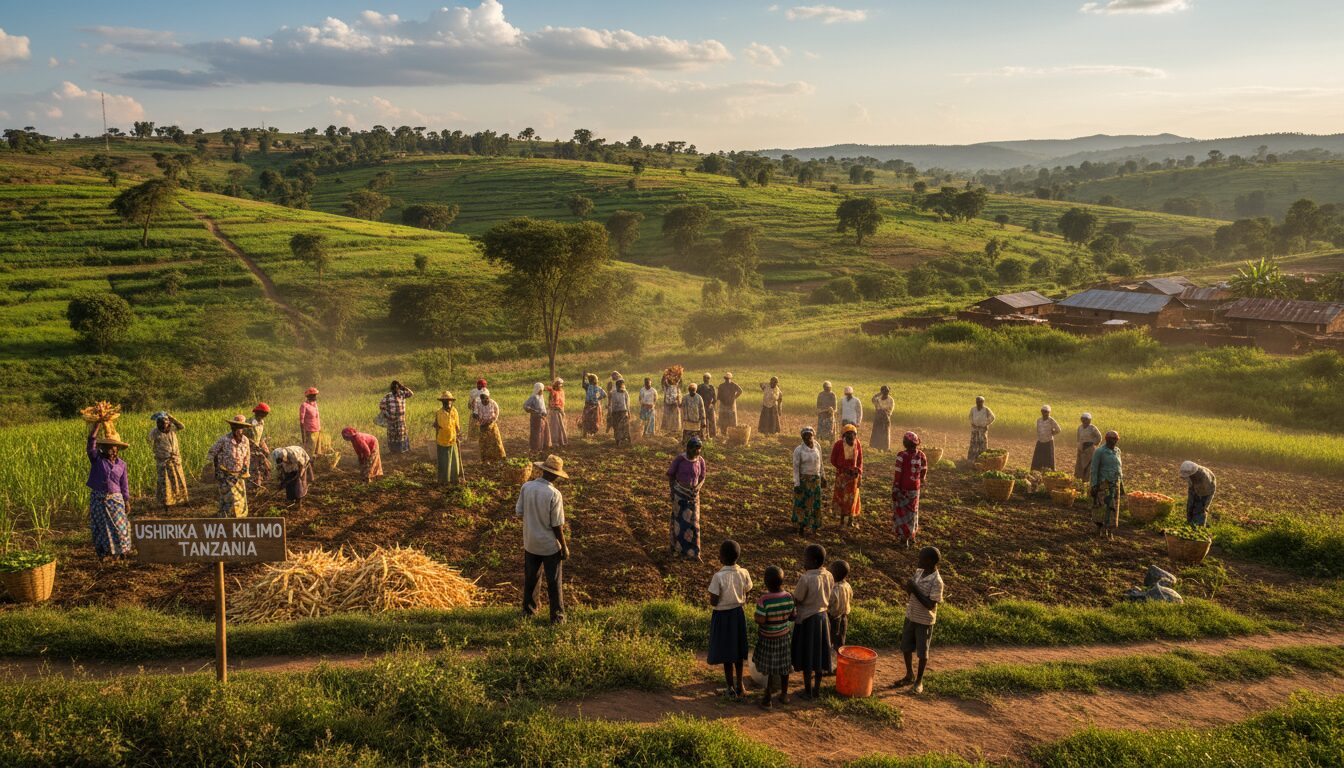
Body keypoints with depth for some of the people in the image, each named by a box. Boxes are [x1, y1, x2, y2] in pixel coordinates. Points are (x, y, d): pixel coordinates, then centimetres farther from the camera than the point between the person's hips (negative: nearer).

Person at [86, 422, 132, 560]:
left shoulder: (121, 464, 4)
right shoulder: (96, 459, -2)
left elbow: (124, 483, 8)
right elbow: (91, 447, -20)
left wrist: (127, 501, 6)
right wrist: (96, 427, -28)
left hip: (115, 498, 1)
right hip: (98, 498, -1)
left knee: (118, 526, 3)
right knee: (100, 526, 4)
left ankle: (119, 551, 17)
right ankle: (102, 553, 15)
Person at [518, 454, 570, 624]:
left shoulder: (526, 487, -11)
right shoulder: (554, 494, -23)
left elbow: (519, 512, -1)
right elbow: (557, 525, -18)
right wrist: (564, 547, -6)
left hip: (530, 543, 4)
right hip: (550, 546, -4)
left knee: (530, 578, 22)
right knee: (554, 582, 10)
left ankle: (528, 609, 35)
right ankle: (557, 616, 17)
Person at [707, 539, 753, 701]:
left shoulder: (718, 577, -25)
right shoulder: (744, 573, -10)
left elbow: (713, 602, -20)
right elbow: (747, 595, 1)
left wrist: (711, 583, -6)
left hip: (723, 616, -4)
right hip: (738, 613, 4)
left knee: (727, 653, 10)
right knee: (738, 651, 20)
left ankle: (731, 690, 20)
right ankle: (739, 685, 32)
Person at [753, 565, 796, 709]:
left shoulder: (764, 600, -25)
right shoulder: (788, 597, -10)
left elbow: (760, 621, -23)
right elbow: (793, 616, -2)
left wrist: (758, 605, -7)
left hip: (767, 639, -4)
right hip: (784, 636, 4)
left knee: (769, 669, 8)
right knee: (783, 666, 19)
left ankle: (767, 698, 15)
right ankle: (784, 694, 34)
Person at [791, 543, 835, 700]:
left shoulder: (806, 578, -25)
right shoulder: (828, 576, -4)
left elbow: (796, 600, -15)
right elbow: (829, 598, 6)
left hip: (807, 619, -6)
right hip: (822, 617, 6)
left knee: (806, 657, 7)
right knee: (819, 654, 16)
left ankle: (808, 692, 17)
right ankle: (817, 688, 28)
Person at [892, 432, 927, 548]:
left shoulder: (902, 456, -19)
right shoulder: (921, 456, -6)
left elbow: (897, 474, -16)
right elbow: (924, 472, 5)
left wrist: (894, 490, -10)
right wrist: (921, 483, 23)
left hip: (902, 488, -4)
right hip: (914, 488, 4)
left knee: (901, 512, 10)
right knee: (912, 513, 18)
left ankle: (904, 537, 9)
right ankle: (911, 537, 25)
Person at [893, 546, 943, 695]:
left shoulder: (936, 581, -22)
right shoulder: (918, 572, 0)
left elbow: (930, 605, -23)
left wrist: (914, 589, -25)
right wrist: (908, 589, -11)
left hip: (924, 621, -7)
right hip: (910, 616, 7)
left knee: (922, 652, 8)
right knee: (906, 648, 16)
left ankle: (919, 681, 26)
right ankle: (910, 676, 35)